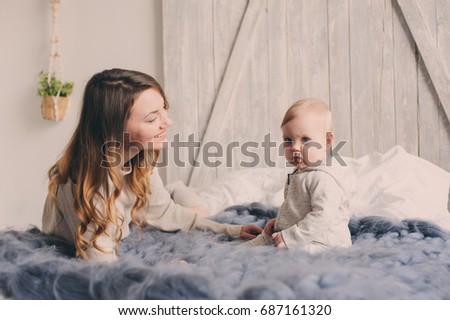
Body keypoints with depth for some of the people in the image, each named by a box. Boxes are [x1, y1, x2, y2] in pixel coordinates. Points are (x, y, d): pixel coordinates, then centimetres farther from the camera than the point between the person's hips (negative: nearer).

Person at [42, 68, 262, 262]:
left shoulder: (140, 161, -14)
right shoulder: (84, 181, -36)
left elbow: (164, 213, -1)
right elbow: (102, 265, -37)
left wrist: (230, 231, -6)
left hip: (120, 247, 7)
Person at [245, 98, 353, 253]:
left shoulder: (324, 178, -21)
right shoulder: (300, 173, 13)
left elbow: (323, 217, -30)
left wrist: (290, 237, -28)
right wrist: (279, 222, 11)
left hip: (319, 242, -11)